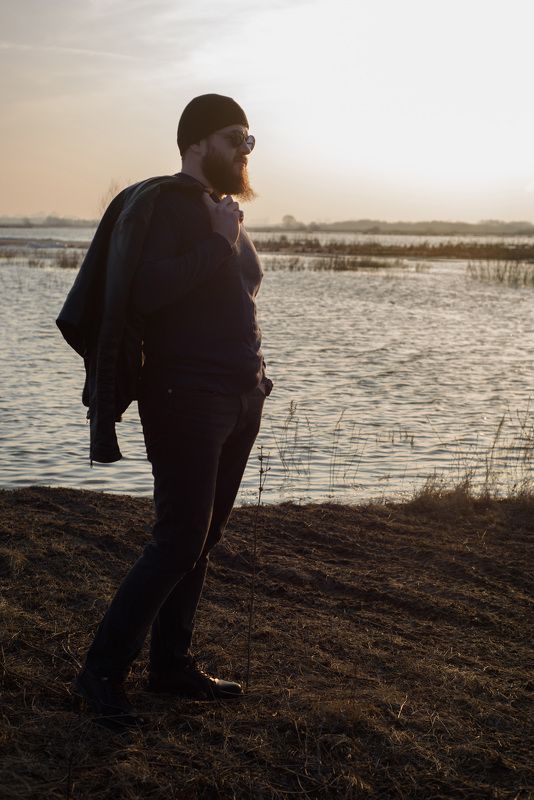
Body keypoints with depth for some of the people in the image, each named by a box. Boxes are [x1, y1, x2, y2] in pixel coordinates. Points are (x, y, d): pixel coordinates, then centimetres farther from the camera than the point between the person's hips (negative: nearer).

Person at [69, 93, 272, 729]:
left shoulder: (222, 208, 20)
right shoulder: (169, 202, -9)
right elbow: (148, 292, -25)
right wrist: (219, 244, -20)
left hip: (237, 401, 9)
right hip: (186, 399, -9)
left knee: (200, 538, 11)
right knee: (180, 541, -10)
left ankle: (171, 663, 22)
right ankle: (101, 672, 1)